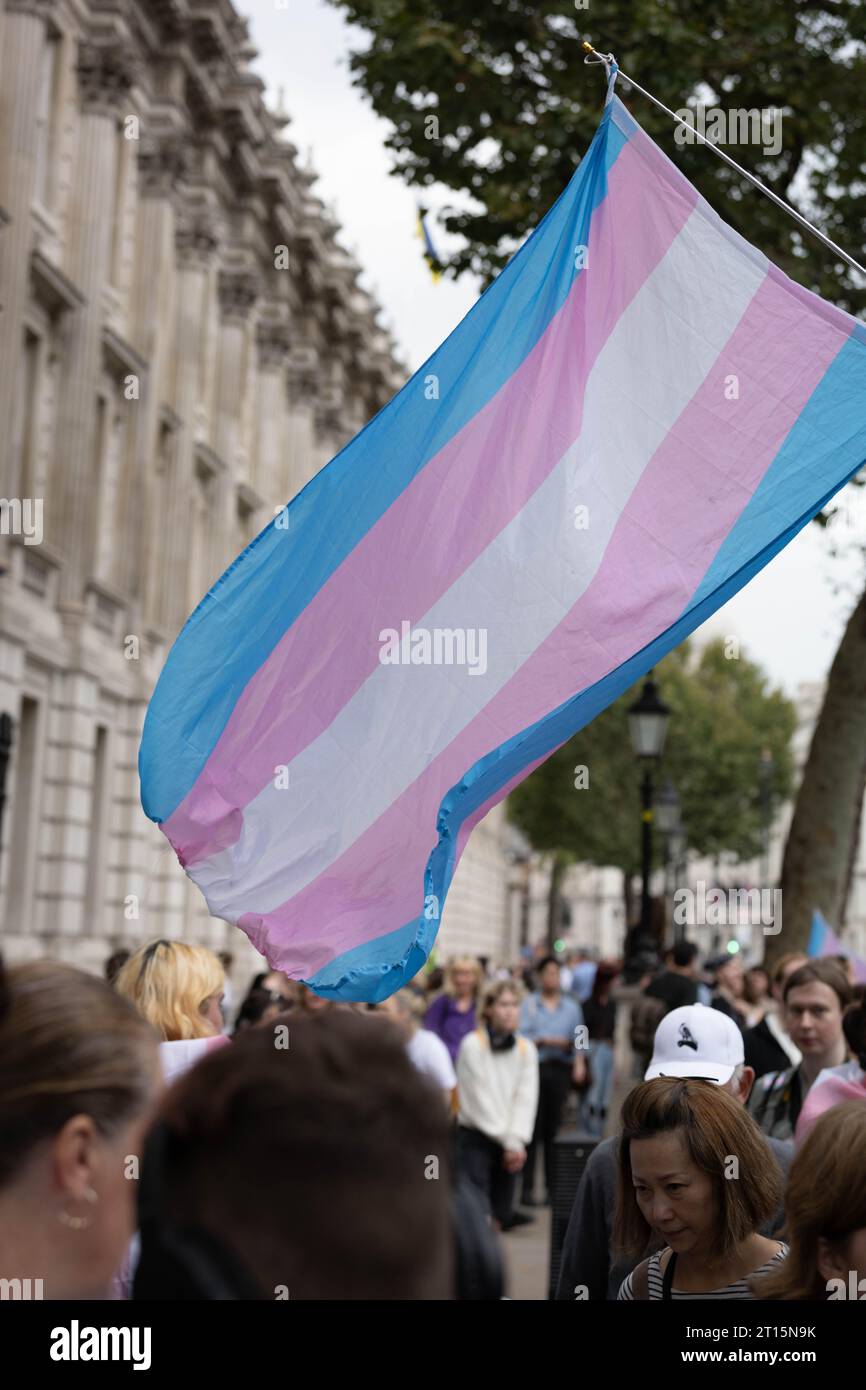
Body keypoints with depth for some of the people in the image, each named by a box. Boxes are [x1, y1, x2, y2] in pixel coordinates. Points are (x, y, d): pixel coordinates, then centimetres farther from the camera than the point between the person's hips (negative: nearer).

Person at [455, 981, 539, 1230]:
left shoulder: (526, 1048, 5)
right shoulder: (473, 1044, -9)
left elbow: (526, 1098, 1)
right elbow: (481, 1098, -10)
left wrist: (516, 1141, -11)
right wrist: (508, 1141, -10)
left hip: (510, 1143, 5)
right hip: (476, 1137, -5)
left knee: (499, 1216, 7)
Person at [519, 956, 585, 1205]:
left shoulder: (572, 1006, 13)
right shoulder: (528, 1004, 5)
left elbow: (579, 1038, 9)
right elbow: (521, 1035, -4)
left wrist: (579, 1063, -6)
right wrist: (544, 1040, -15)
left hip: (560, 1070, 2)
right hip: (535, 1068, -2)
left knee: (554, 1128, 1)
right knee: (533, 1127, -5)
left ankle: (553, 1187, 5)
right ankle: (527, 1187, -2)